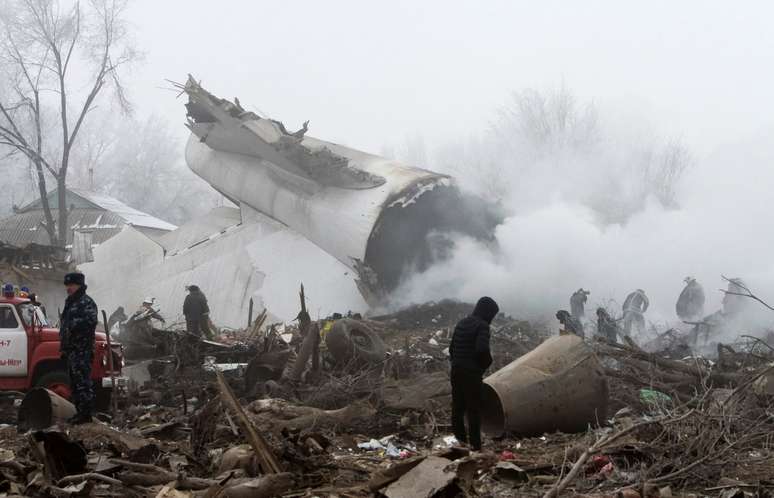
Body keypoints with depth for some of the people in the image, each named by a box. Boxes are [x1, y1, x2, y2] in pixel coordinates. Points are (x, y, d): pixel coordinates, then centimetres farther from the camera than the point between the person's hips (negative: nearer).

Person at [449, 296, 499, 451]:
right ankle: (475, 446, 3)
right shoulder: (482, 325, -12)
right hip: (472, 373, -7)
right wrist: (486, 363, -7)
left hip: (456, 370, 7)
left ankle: (459, 441, 18)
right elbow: (482, 349, -25)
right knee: (474, 410, 0)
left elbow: (452, 347, 15)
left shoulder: (462, 323, 12)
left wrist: (455, 362, 17)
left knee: (457, 407, 13)